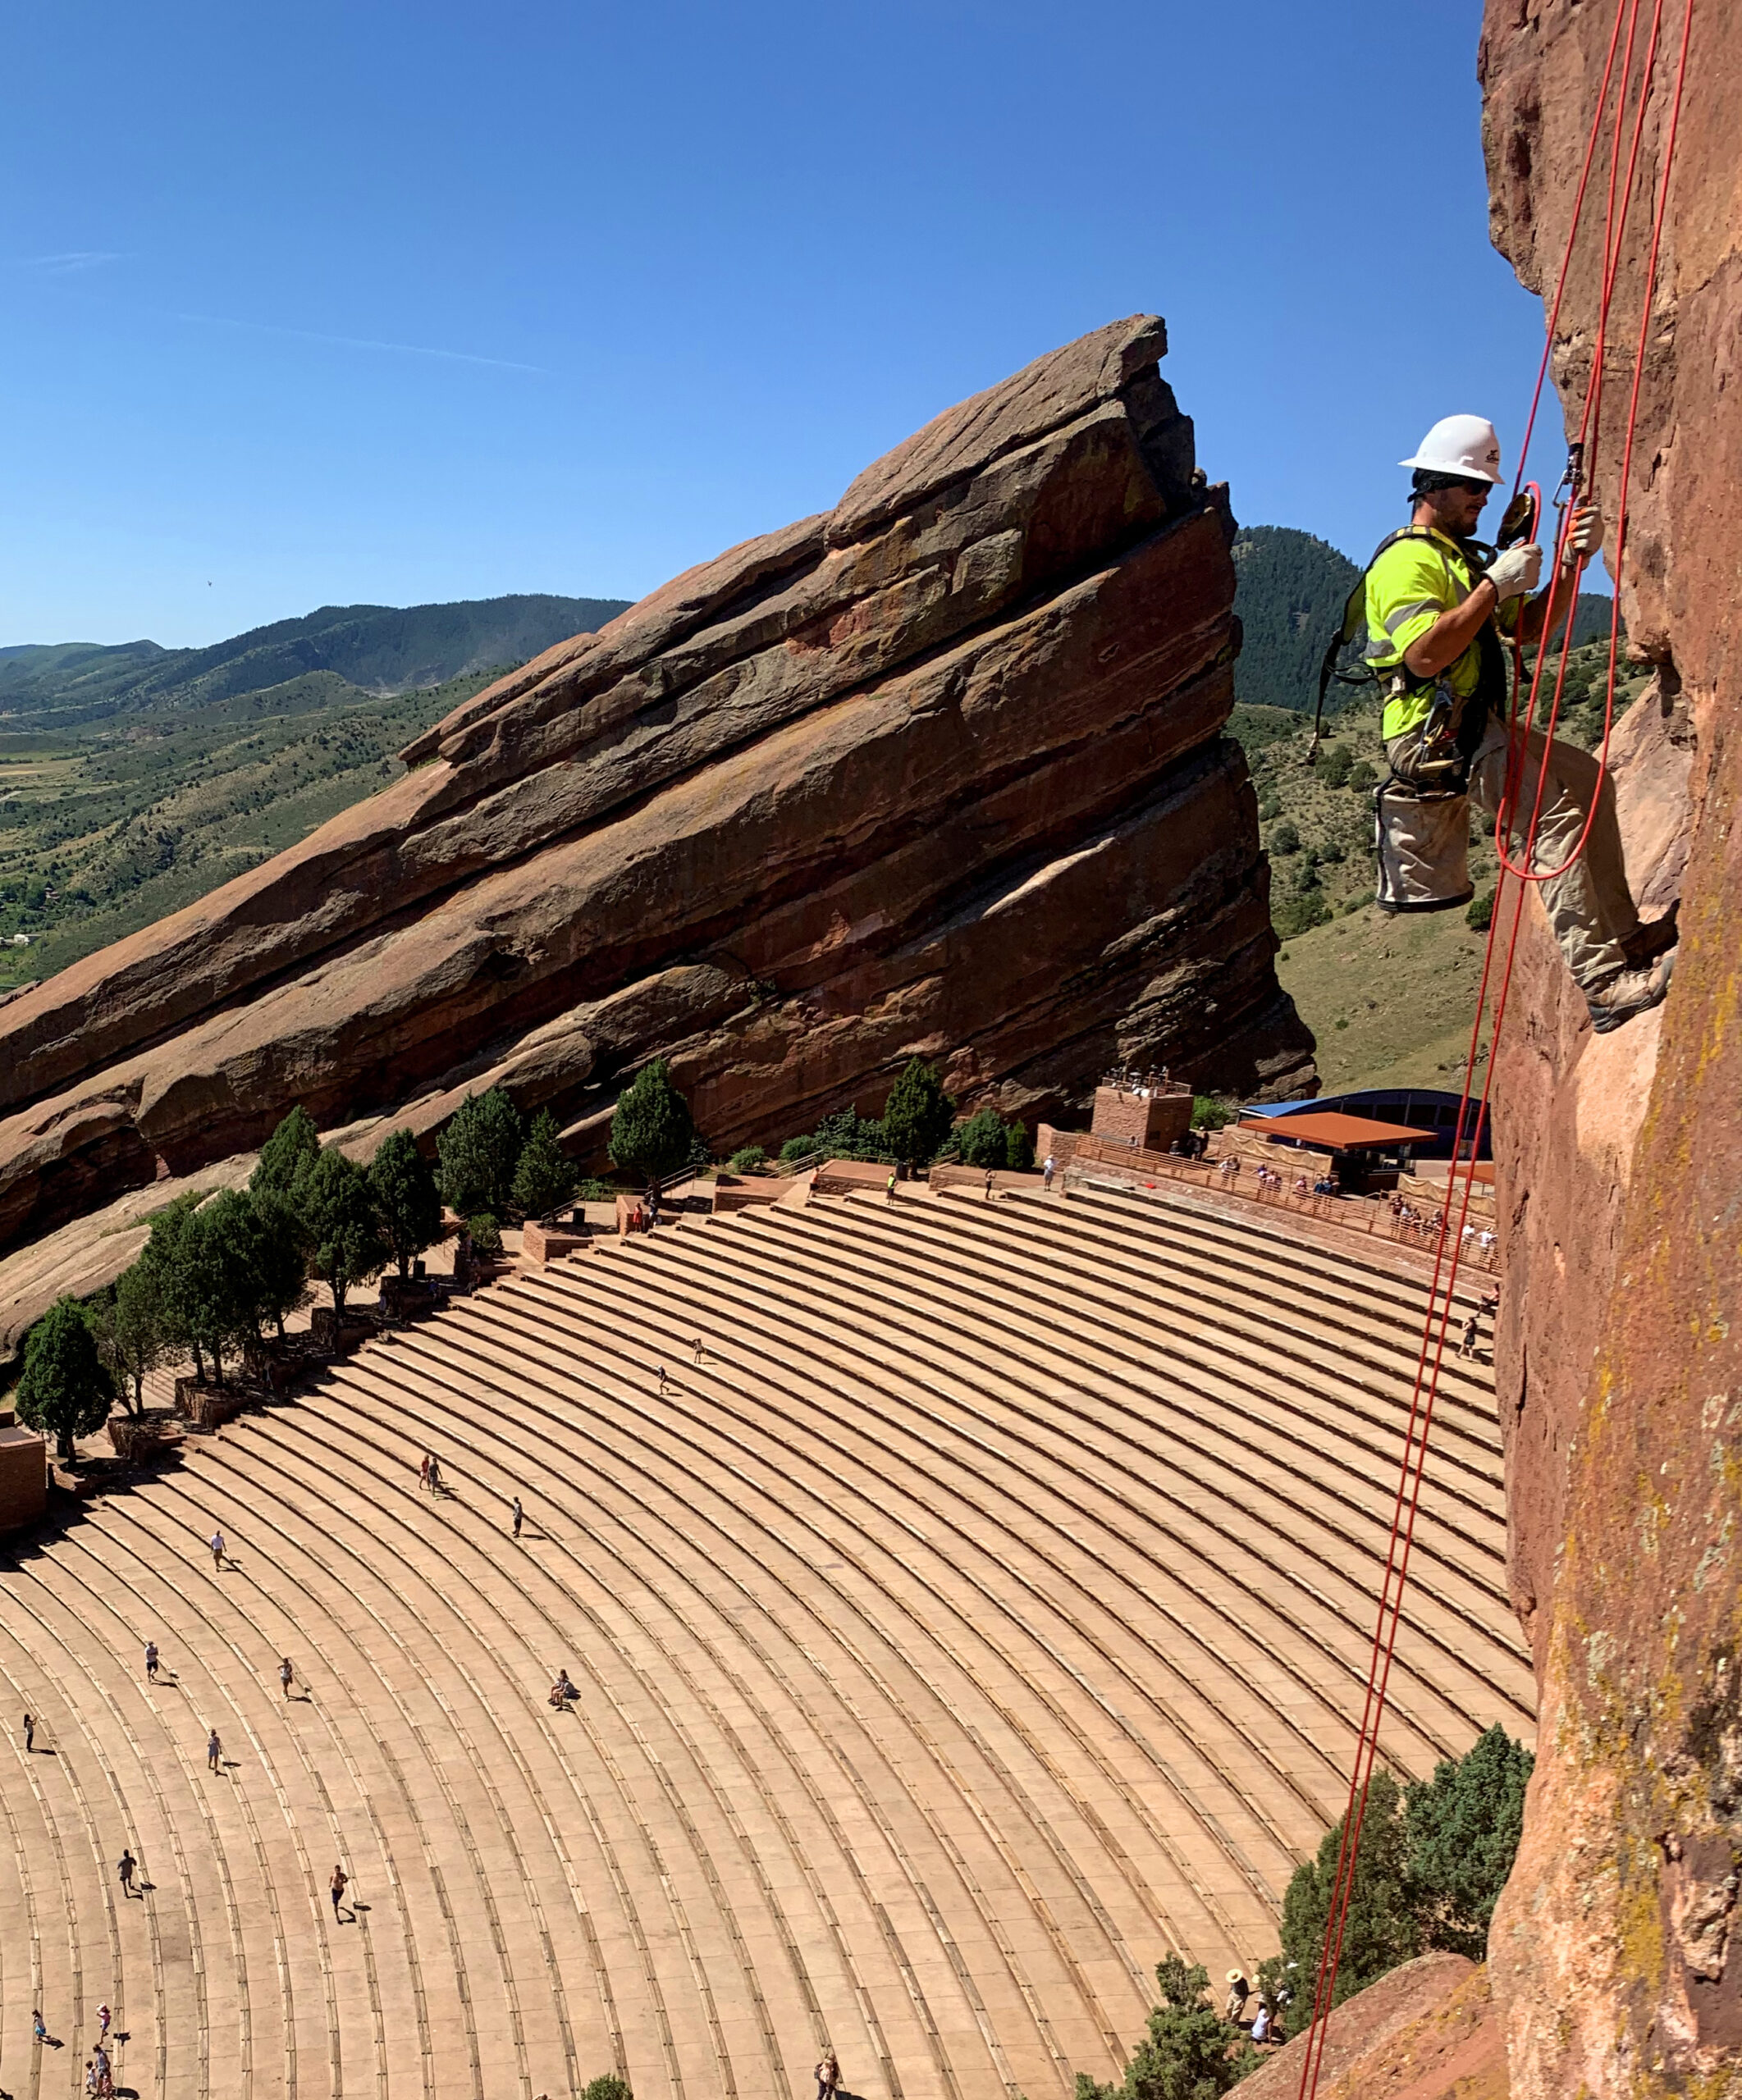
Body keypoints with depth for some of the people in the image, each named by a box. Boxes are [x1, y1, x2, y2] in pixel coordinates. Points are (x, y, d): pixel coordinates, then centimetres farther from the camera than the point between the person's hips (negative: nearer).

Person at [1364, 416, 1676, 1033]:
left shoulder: (1462, 558, 24)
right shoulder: (1408, 559, -10)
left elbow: (1530, 630, 17)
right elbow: (1423, 655, -25)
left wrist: (1571, 562, 3)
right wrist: (1494, 584, -19)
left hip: (1474, 728, 11)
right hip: (1436, 733, -11)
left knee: (1586, 779, 11)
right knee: (1557, 814, -22)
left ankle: (1622, 934, 14)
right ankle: (1602, 980, -26)